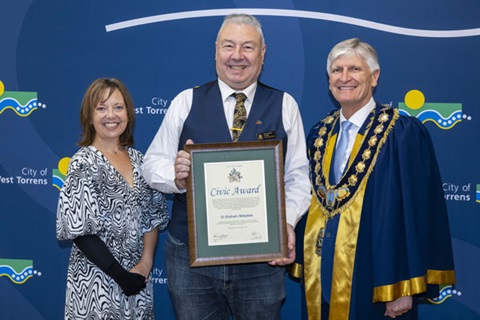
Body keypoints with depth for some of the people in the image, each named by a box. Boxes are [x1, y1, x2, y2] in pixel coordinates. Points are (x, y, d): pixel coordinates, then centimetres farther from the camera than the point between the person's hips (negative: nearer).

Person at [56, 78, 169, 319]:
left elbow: (153, 216, 7)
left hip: (139, 278, 5)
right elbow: (80, 230, -14)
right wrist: (121, 275, -15)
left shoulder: (137, 159, 6)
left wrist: (145, 263, -6)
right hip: (98, 280, -5)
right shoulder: (84, 163, -10)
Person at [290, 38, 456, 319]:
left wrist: (405, 290, -15)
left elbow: (417, 213, -13)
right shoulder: (320, 135, 7)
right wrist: (304, 270, 7)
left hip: (376, 285, -5)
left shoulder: (404, 133, -10)